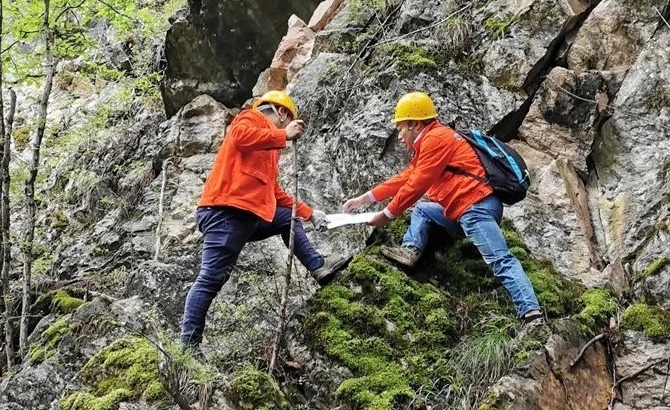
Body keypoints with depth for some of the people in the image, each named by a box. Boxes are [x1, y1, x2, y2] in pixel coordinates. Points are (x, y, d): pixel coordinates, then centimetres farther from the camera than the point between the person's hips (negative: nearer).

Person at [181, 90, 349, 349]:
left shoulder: (269, 146, 29)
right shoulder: (251, 119, 5)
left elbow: (274, 191, 33)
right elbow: (239, 136, -21)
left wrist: (309, 212, 35)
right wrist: (284, 135, -13)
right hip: (226, 211, -10)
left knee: (288, 219, 27)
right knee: (211, 279, -11)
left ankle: (319, 267, 32)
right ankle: (188, 344, -12)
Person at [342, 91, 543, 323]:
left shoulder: (436, 138, -5)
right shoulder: (429, 143, 27)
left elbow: (417, 184, -9)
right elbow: (405, 179, 30)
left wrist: (388, 215, -1)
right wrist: (365, 198, 28)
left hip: (476, 206, -11)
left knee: (500, 261, -21)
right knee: (422, 210, 20)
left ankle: (531, 313, -31)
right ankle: (411, 249, -5)